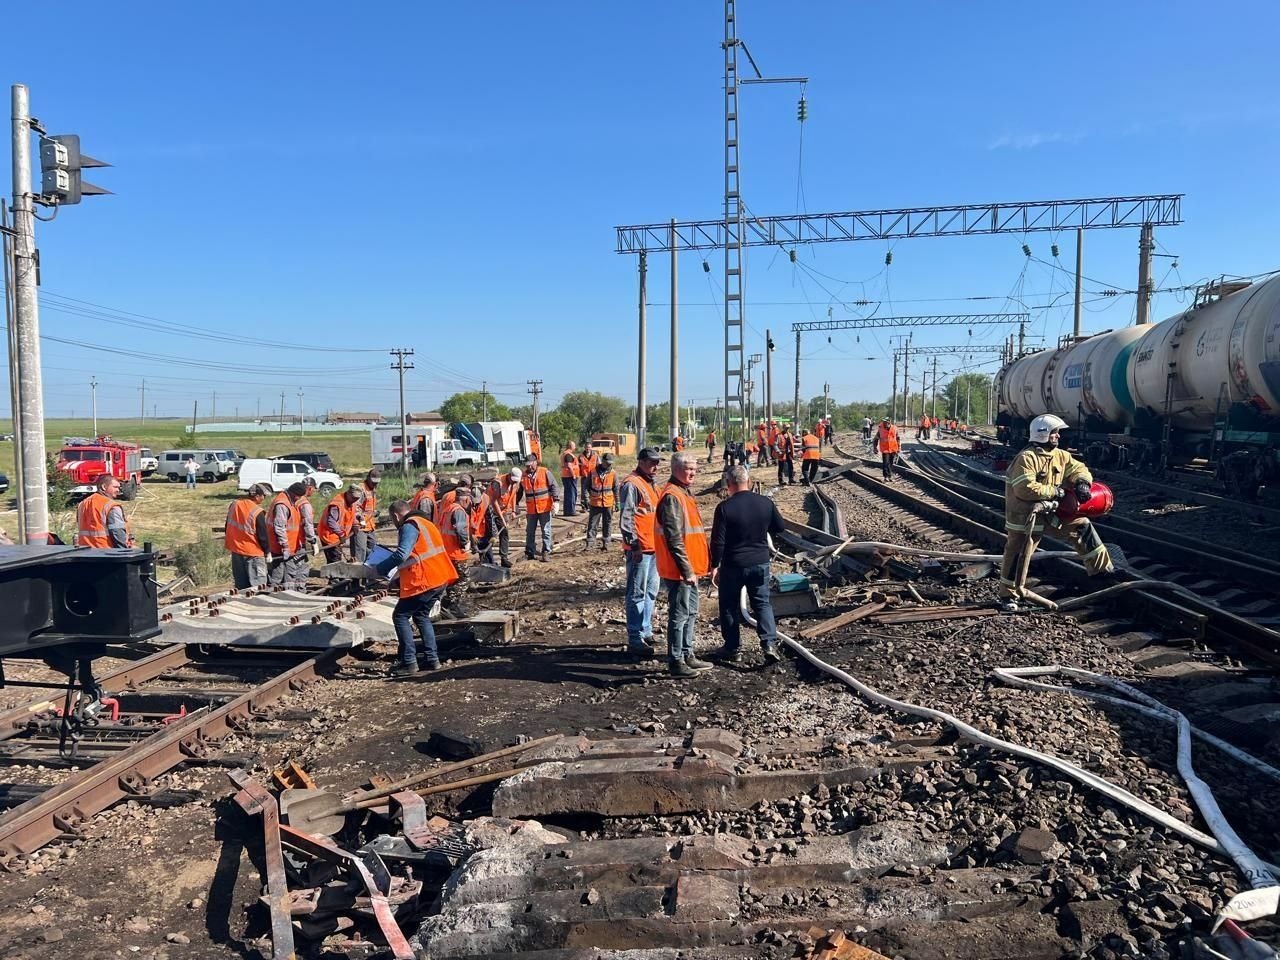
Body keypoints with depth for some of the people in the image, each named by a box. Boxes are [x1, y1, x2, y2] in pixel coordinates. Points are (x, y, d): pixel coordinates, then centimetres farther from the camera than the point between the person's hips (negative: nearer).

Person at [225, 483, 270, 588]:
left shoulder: (234, 505, 1)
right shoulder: (257, 513, -19)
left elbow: (228, 526, 13)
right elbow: (263, 535, -13)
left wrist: (229, 546, 24)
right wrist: (267, 551, 2)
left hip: (236, 551, 7)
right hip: (253, 554, -7)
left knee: (241, 585, 14)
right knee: (258, 586, -2)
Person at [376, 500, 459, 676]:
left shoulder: (409, 526, -11)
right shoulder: (424, 523, 19)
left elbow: (401, 554, -23)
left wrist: (381, 568, -14)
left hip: (423, 582, -10)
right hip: (440, 579, 10)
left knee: (400, 616, 1)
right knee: (421, 616, 22)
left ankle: (409, 662, -3)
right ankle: (432, 659, 19)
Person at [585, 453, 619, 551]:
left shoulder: (613, 474, 0)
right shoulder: (593, 472, -2)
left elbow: (616, 489, 6)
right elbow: (587, 486, 6)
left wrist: (617, 502, 6)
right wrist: (587, 499, 0)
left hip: (608, 503, 1)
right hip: (595, 503, -1)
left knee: (607, 524, 9)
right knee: (592, 523, 1)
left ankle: (605, 542, 19)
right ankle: (589, 543, 3)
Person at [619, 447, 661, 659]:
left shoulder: (649, 483, 17)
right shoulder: (631, 484, -13)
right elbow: (626, 518, -19)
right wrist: (634, 545, -21)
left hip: (653, 547, 10)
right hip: (640, 549, -10)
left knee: (650, 592, 17)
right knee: (637, 594, -6)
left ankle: (645, 632, 28)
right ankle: (635, 640, -3)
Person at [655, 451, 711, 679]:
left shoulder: (684, 493, 15)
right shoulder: (672, 497, -18)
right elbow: (674, 540, -23)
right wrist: (687, 570, -22)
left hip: (690, 568, 10)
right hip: (679, 571, -10)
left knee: (691, 613, 18)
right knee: (679, 615, -2)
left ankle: (687, 655, 29)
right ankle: (675, 662, 7)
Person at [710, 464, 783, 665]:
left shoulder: (725, 507, -16)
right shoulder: (766, 503, -5)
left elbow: (718, 541, -14)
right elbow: (780, 529, 9)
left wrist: (715, 566, -3)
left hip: (733, 565, -3)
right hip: (760, 563, 3)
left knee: (729, 606, 13)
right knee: (762, 603, 14)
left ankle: (733, 648, 19)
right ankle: (770, 643, 0)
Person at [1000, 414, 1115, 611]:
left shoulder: (1060, 455, 4)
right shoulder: (1026, 458, -21)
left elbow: (1078, 468, 14)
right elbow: (1025, 489, -28)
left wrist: (1082, 482, -10)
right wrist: (1054, 491, -18)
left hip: (1051, 508, 8)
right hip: (1025, 512, -8)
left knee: (1081, 525, 8)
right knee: (1019, 553, -2)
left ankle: (1101, 567, 21)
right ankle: (1010, 594, 10)